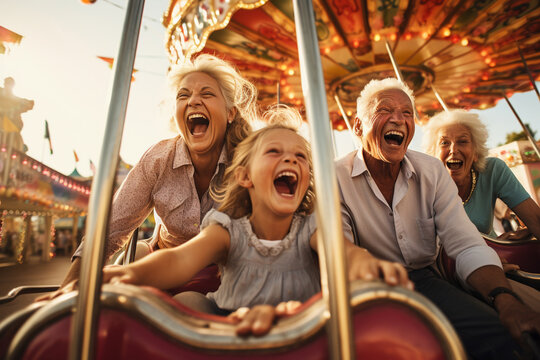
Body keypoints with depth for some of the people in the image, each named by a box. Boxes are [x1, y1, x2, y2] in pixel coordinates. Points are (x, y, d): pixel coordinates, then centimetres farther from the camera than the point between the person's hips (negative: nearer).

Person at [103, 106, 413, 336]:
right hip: (231, 329, 0)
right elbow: (181, 259, -28)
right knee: (186, 302, -22)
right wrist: (133, 273, -49)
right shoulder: (229, 231, -11)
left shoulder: (311, 228, -9)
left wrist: (363, 262, -54)